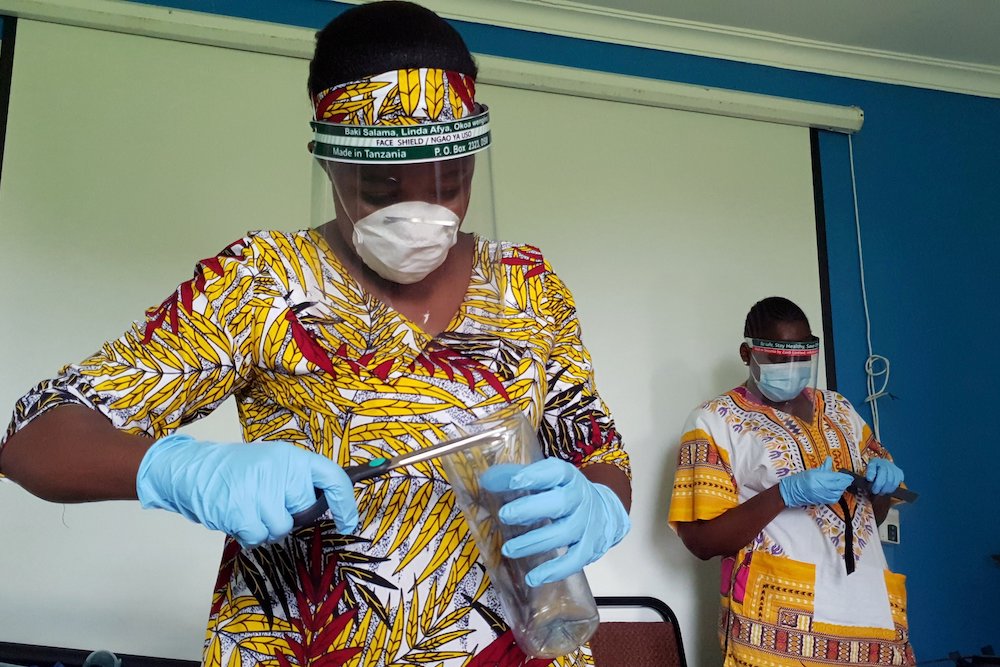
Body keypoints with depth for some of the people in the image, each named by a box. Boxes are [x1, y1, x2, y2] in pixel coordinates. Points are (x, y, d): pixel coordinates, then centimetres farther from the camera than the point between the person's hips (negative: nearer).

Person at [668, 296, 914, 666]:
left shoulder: (839, 409, 12)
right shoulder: (713, 421, -5)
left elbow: (873, 516, 20)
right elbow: (701, 541, -10)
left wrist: (883, 478, -2)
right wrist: (786, 493, -21)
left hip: (872, 607, 5)